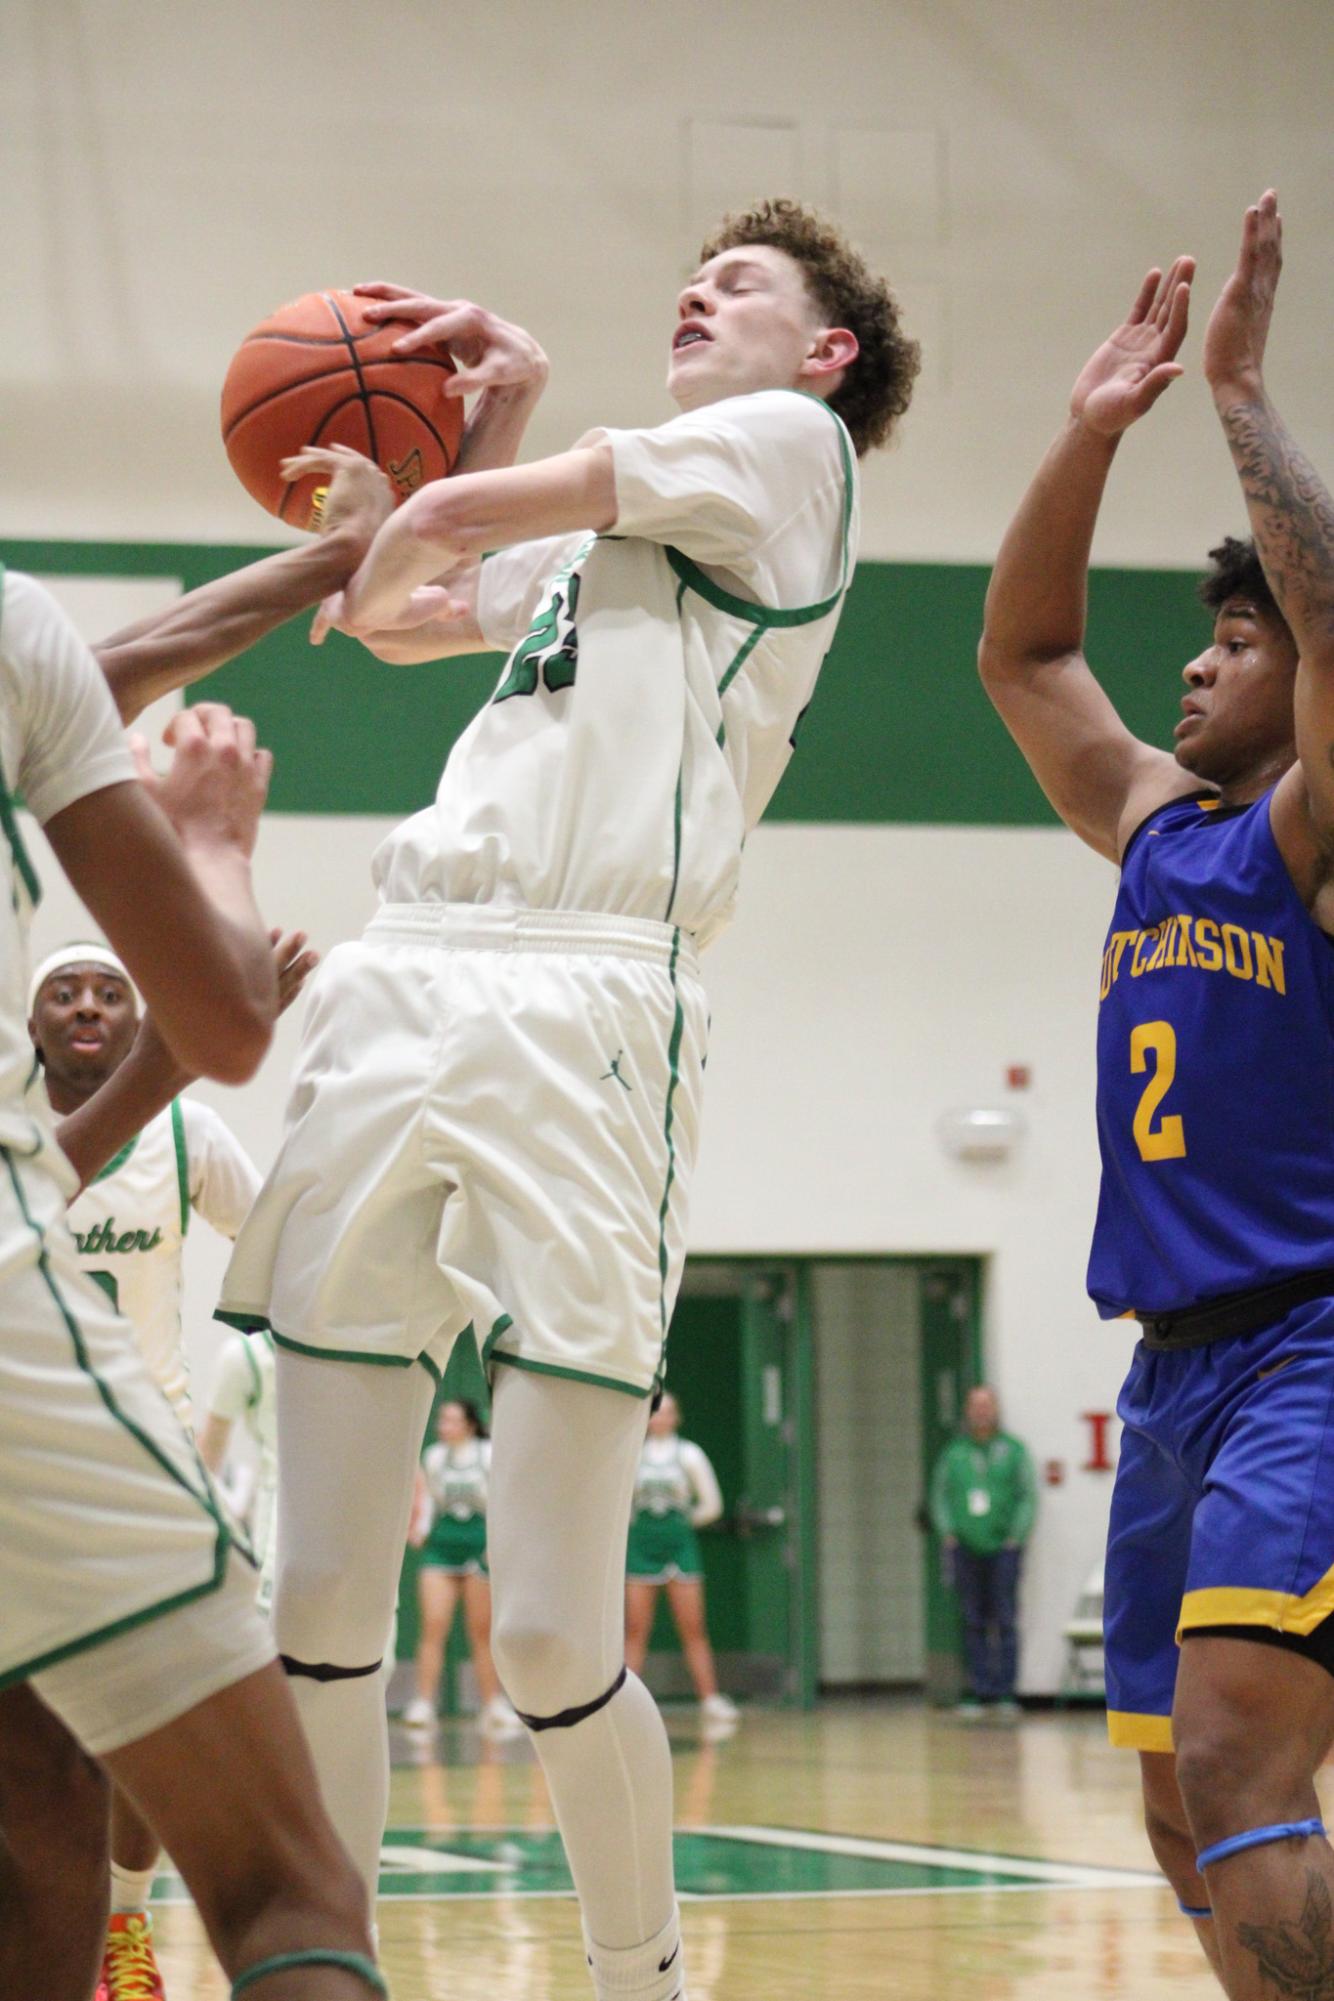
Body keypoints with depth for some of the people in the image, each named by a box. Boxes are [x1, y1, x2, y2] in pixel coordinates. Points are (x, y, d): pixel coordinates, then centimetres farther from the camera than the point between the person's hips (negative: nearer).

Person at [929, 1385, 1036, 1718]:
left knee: (1005, 1620, -5)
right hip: (965, 1549, 2)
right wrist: (947, 1532, 2)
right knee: (974, 1623, 3)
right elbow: (940, 1496, 15)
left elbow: (1028, 1494, 3)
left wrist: (1017, 1535, -5)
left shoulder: (1014, 1451, 5)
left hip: (1003, 1547, -2)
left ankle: (1005, 1691, -3)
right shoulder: (953, 1453, 12)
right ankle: (978, 1691, 6)